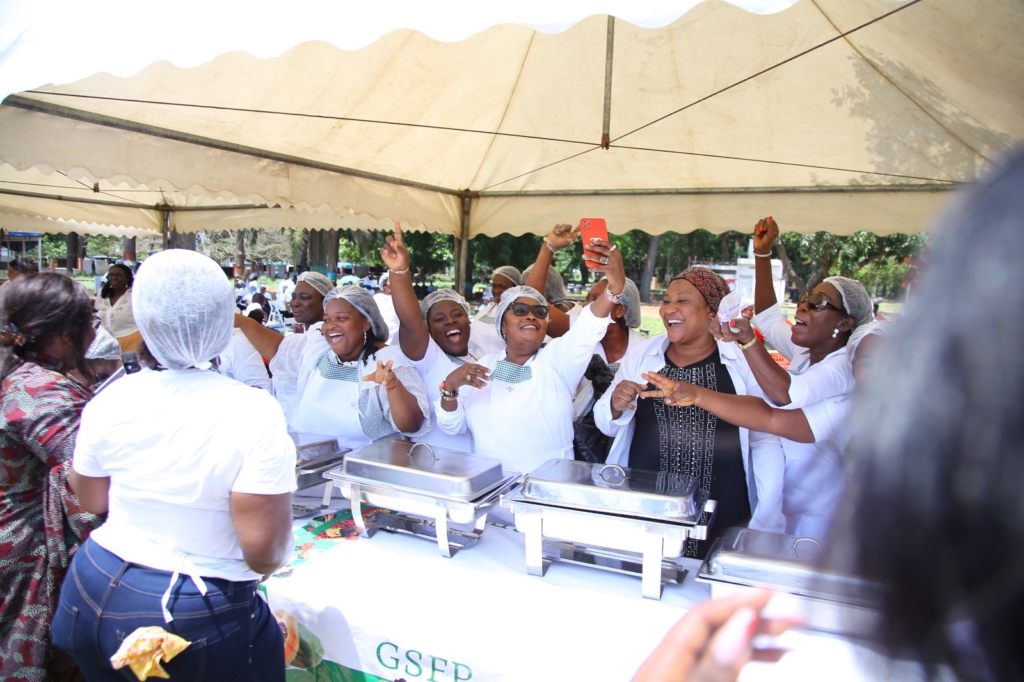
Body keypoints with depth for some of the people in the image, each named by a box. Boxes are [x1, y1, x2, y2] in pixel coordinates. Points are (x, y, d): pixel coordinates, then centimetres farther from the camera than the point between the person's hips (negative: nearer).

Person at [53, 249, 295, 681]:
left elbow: (91, 501, 6)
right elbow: (265, 551, -23)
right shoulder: (254, 415, -24)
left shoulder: (110, 401, -10)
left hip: (99, 589, 5)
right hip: (202, 617, -4)